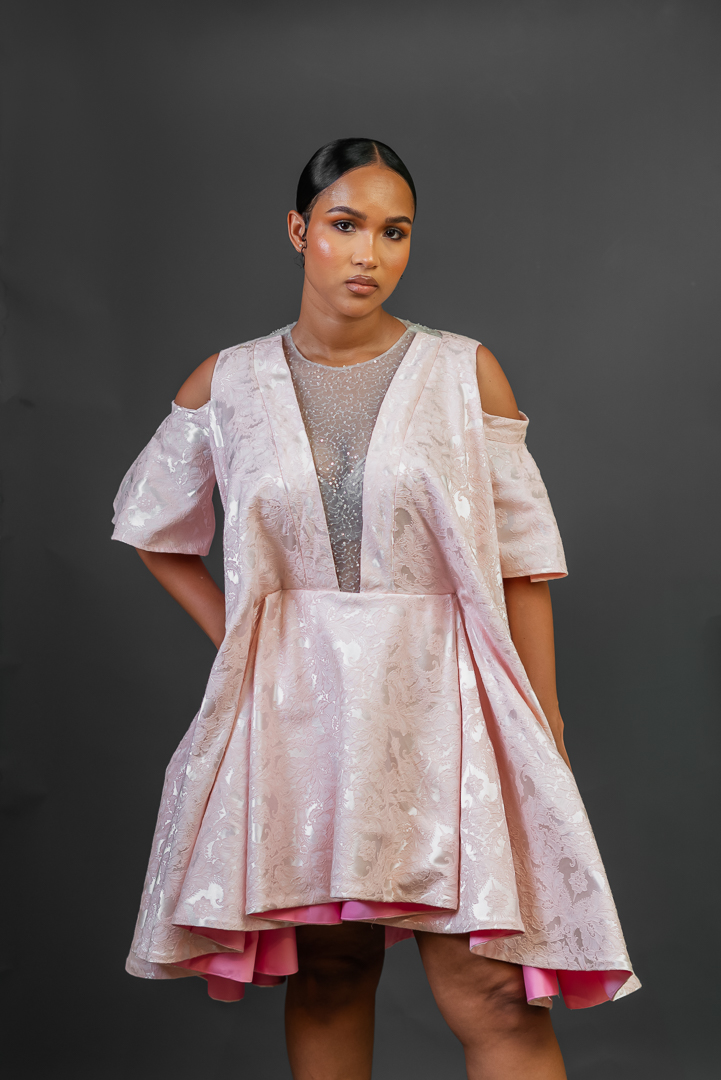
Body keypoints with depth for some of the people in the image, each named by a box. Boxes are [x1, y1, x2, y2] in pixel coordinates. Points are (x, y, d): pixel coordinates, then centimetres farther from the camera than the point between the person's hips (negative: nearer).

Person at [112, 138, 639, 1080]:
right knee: (325, 973, 10)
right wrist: (236, 636, 8)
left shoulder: (467, 375, 1)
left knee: (496, 997, -8)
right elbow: (154, 530, 20)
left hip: (439, 708, -1)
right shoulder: (227, 385, 5)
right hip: (295, 711, 2)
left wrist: (544, 742, -3)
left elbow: (521, 562, 0)